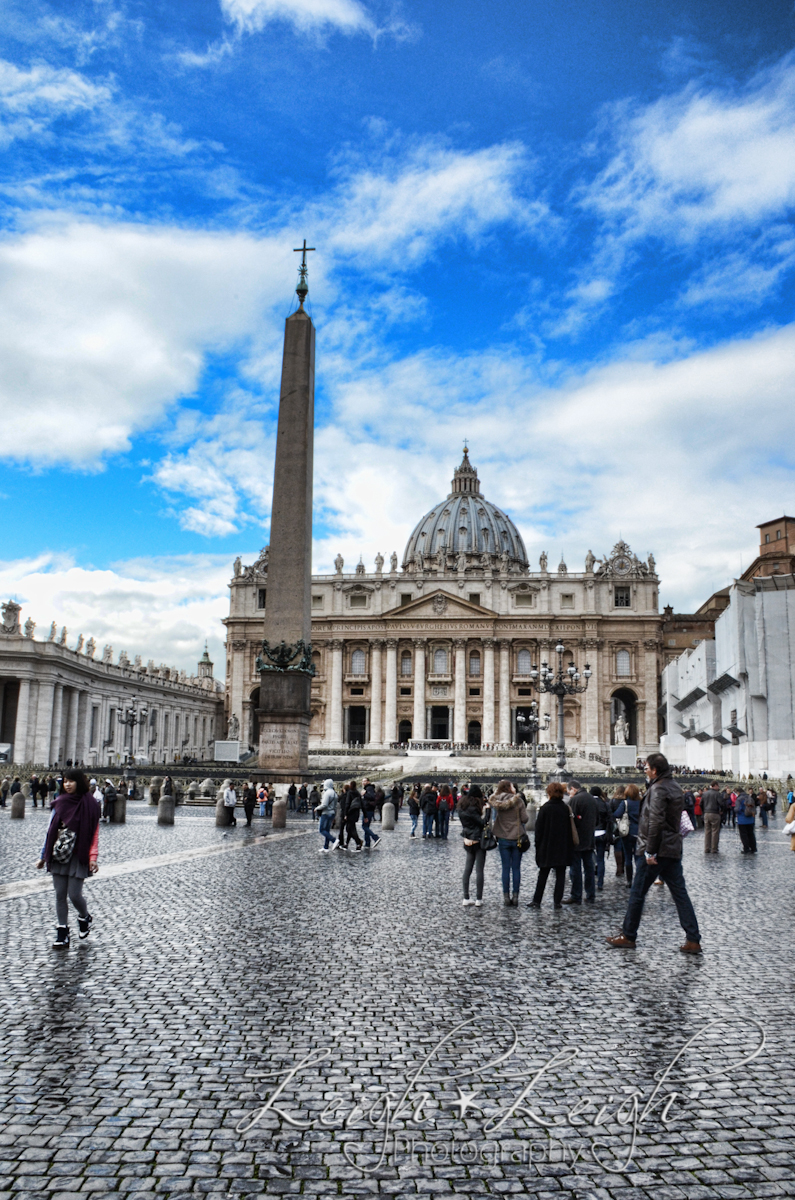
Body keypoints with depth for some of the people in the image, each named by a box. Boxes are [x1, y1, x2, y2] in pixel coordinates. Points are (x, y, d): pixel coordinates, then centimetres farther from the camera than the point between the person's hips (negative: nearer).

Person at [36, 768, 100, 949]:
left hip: (78, 856, -4)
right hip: (58, 856, 4)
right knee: (60, 895, 4)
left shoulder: (89, 804, -5)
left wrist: (93, 857, -13)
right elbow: (51, 830, 11)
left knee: (74, 894, -5)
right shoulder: (60, 802, 7)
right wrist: (43, 856, 11)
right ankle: (62, 935, 13)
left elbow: (94, 832, -5)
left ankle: (85, 917, 26)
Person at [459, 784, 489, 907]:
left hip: (467, 841, 7)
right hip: (479, 841, -7)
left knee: (467, 870, 9)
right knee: (479, 870, 0)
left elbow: (464, 822, 9)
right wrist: (486, 810, -11)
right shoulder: (475, 806, -17)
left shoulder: (463, 805, 6)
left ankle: (466, 899, 11)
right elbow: (482, 822, -17)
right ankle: (479, 899, 2)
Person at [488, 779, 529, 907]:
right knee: (516, 868, 6)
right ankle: (515, 897, 7)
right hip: (517, 838, -2)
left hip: (503, 838, 2)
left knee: (506, 868, 7)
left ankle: (506, 898, 8)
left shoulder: (497, 801, -5)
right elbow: (524, 819, -9)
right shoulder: (519, 801, -10)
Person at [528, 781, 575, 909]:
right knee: (560, 875, 7)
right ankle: (557, 901, 6)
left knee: (543, 875, 8)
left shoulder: (545, 808, -9)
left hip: (547, 847, -1)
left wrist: (538, 845, 2)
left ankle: (537, 900, 12)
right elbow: (570, 828, 3)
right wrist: (569, 848, 9)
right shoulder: (566, 808, -1)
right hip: (563, 849, 2)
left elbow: (539, 829, -7)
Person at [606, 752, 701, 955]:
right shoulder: (675, 787, 14)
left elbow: (656, 822, -23)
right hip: (673, 849, 9)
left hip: (656, 851, -9)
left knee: (637, 893, 3)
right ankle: (693, 940, 5)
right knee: (680, 894, 8)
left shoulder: (658, 789, -15)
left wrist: (650, 851, -20)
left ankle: (628, 936, 13)